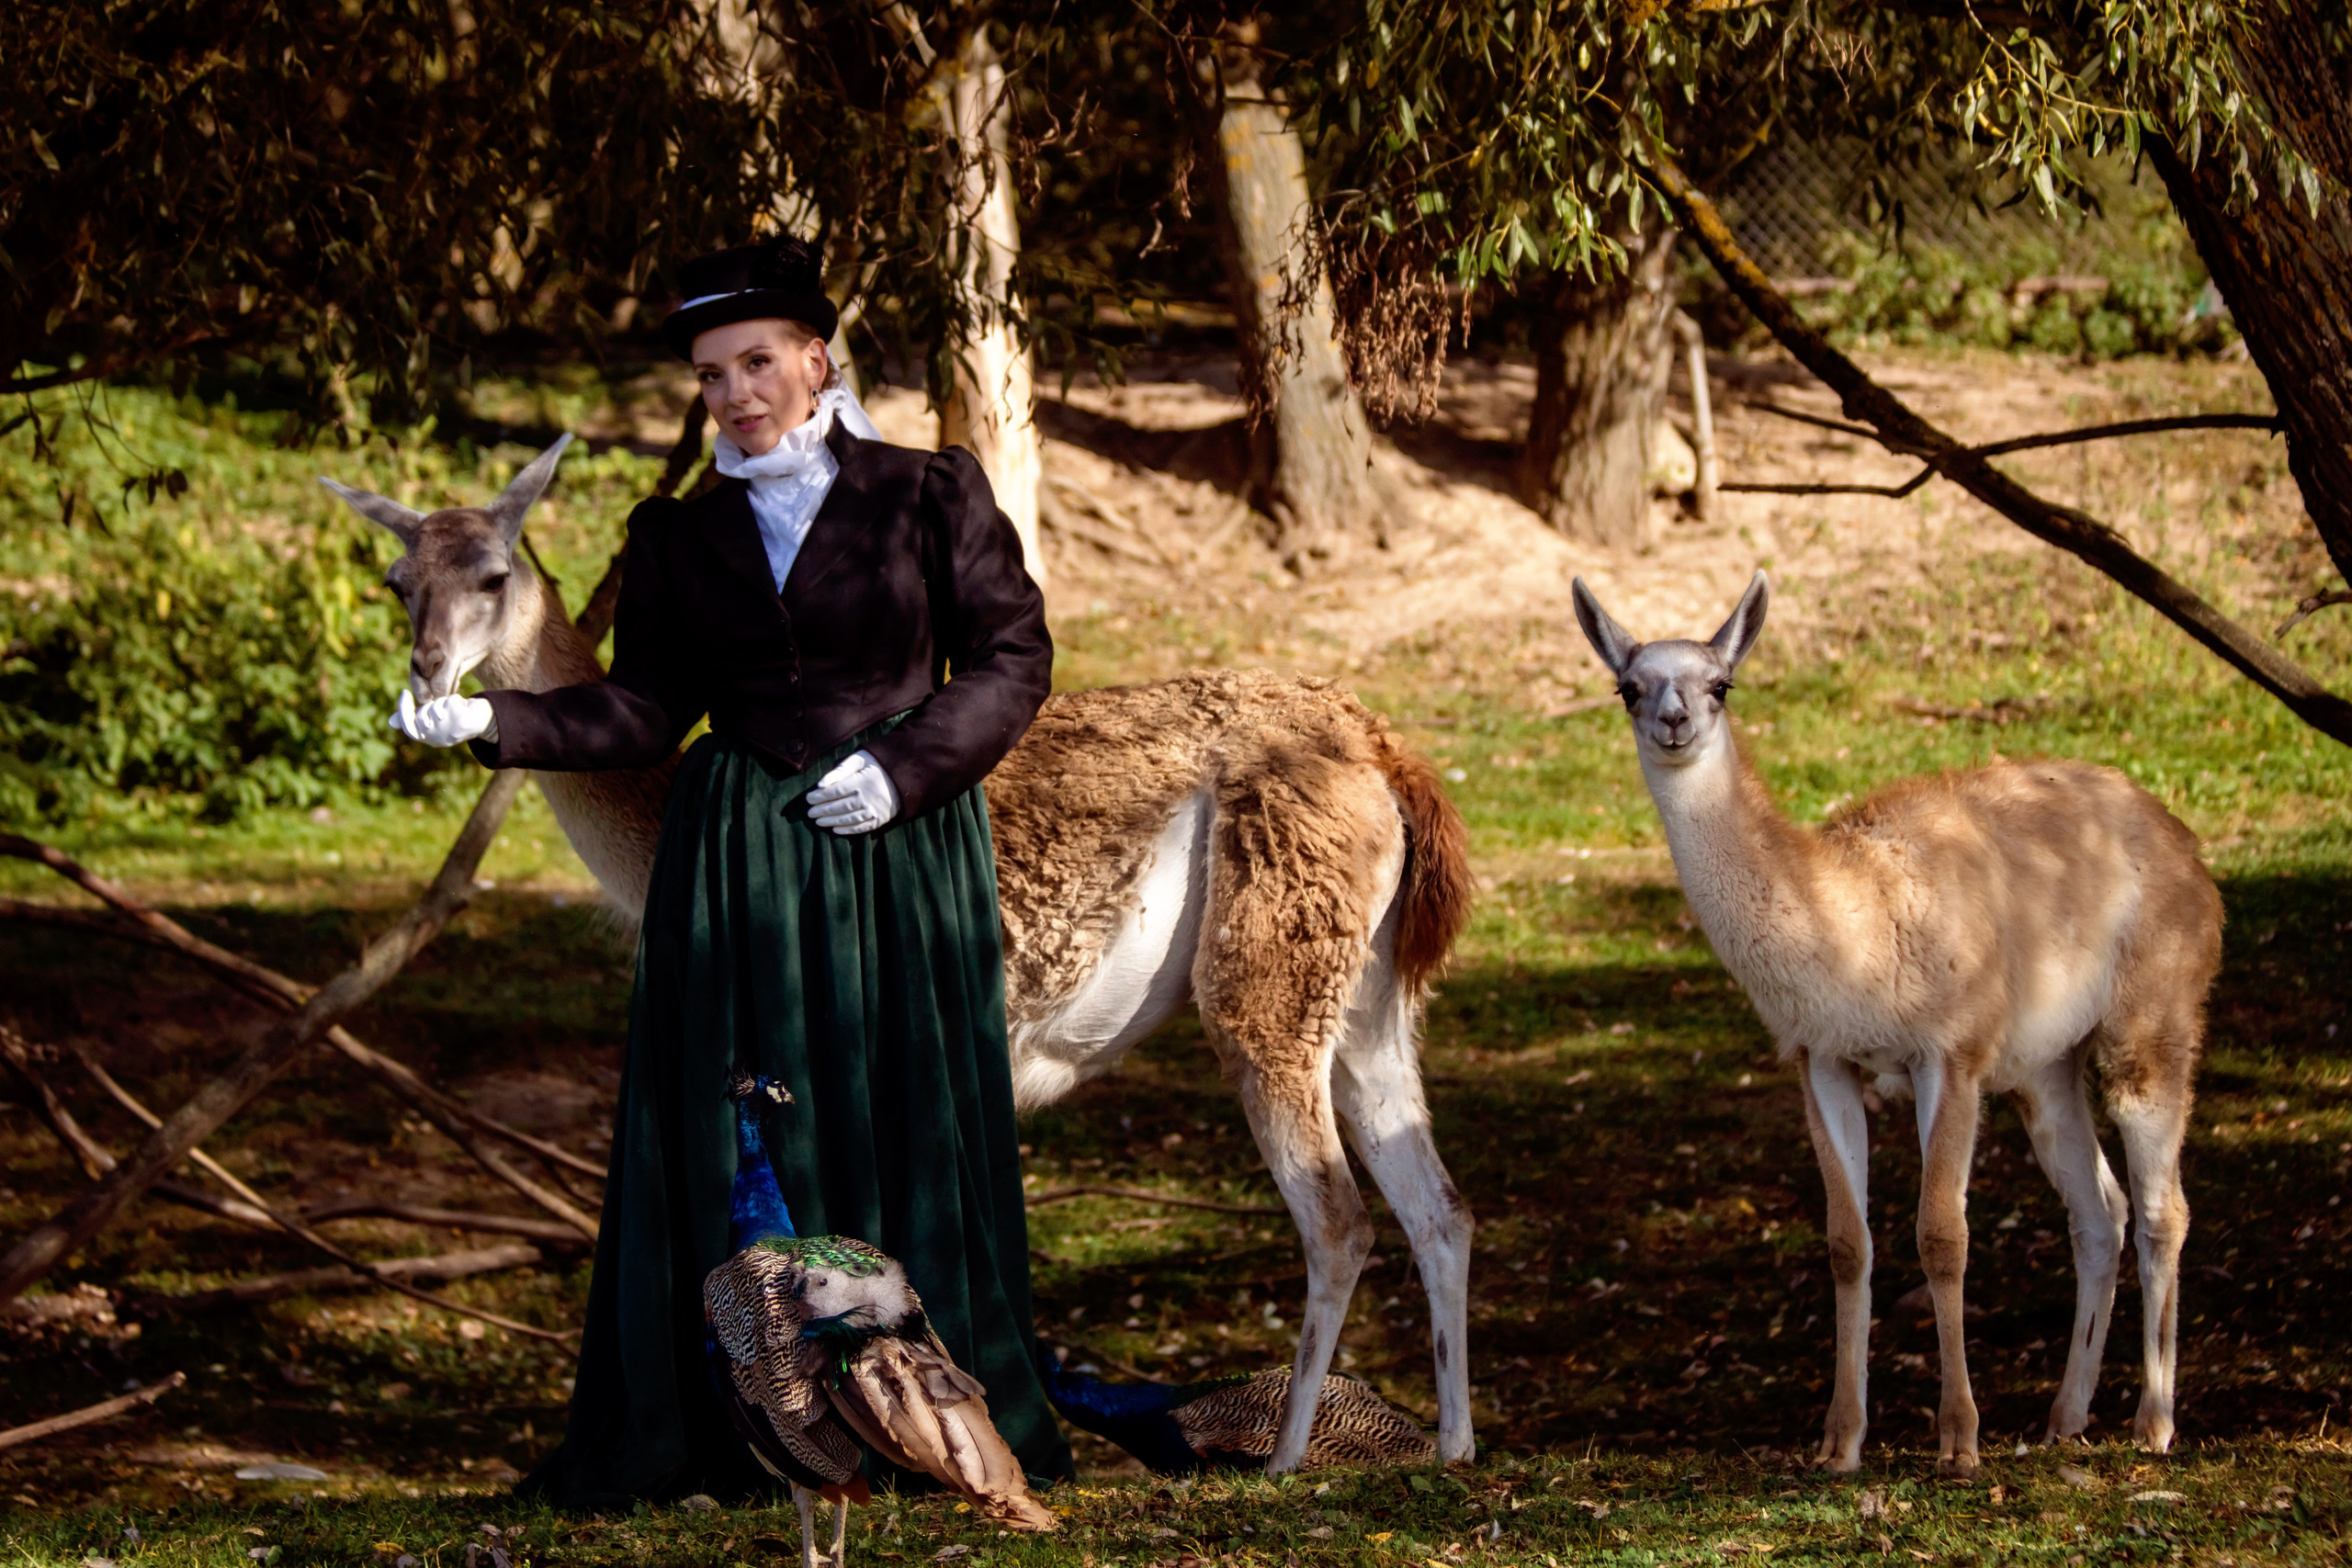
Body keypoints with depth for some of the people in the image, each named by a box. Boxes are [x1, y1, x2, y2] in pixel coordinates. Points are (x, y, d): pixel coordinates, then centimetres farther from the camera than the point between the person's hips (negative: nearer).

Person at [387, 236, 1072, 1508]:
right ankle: (743, 1432, 4)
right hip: (736, 858, 2)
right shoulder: (678, 537, 8)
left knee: (908, 1126, -1)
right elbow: (644, 710, 5)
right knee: (732, 1141, 0)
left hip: (903, 846, -2)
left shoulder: (928, 496, 1)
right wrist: (492, 725, -9)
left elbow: (1013, 653, 1)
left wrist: (907, 766, -11)